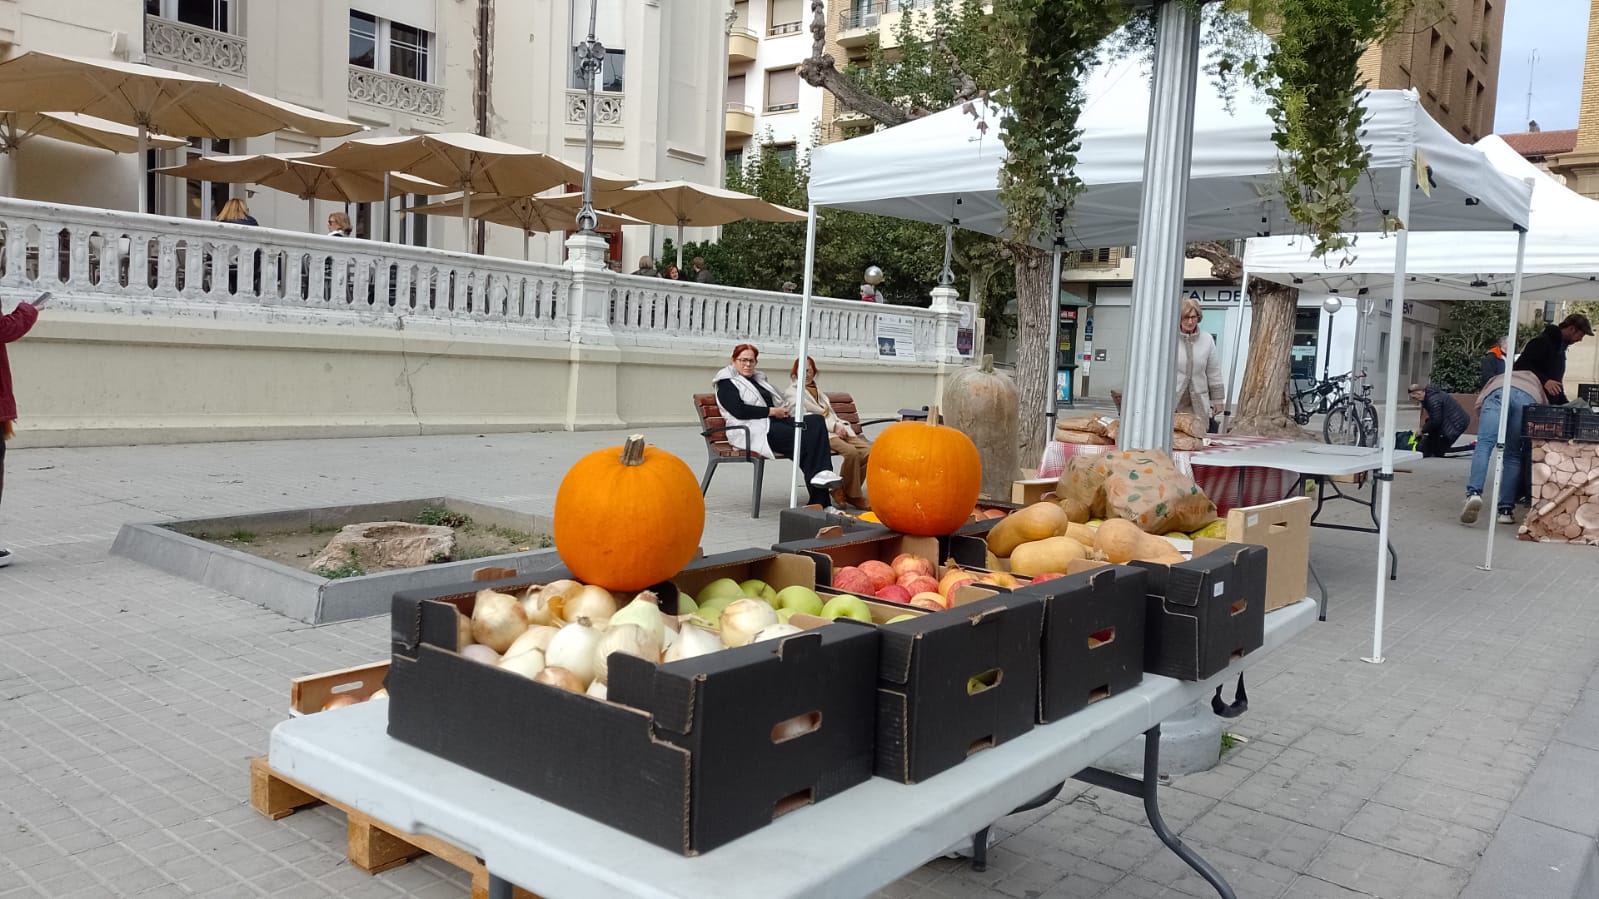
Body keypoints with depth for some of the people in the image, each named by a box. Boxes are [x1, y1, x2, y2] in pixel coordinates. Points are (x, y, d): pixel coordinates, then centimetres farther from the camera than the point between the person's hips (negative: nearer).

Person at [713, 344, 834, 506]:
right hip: (755, 430, -8)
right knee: (803, 438, -30)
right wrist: (772, 411, -9)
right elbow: (739, 411, -10)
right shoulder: (726, 384, 5)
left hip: (775, 421, 8)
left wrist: (785, 409, 6)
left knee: (817, 421, -20)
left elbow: (779, 402, 31)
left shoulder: (759, 379, 30)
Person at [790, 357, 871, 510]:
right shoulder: (792, 391, 9)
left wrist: (841, 427, 1)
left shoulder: (818, 391, 32)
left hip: (838, 430, 7)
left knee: (869, 450, -18)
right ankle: (853, 496, -16)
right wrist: (834, 426, -13)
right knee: (851, 451, -32)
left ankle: (843, 491, -8)